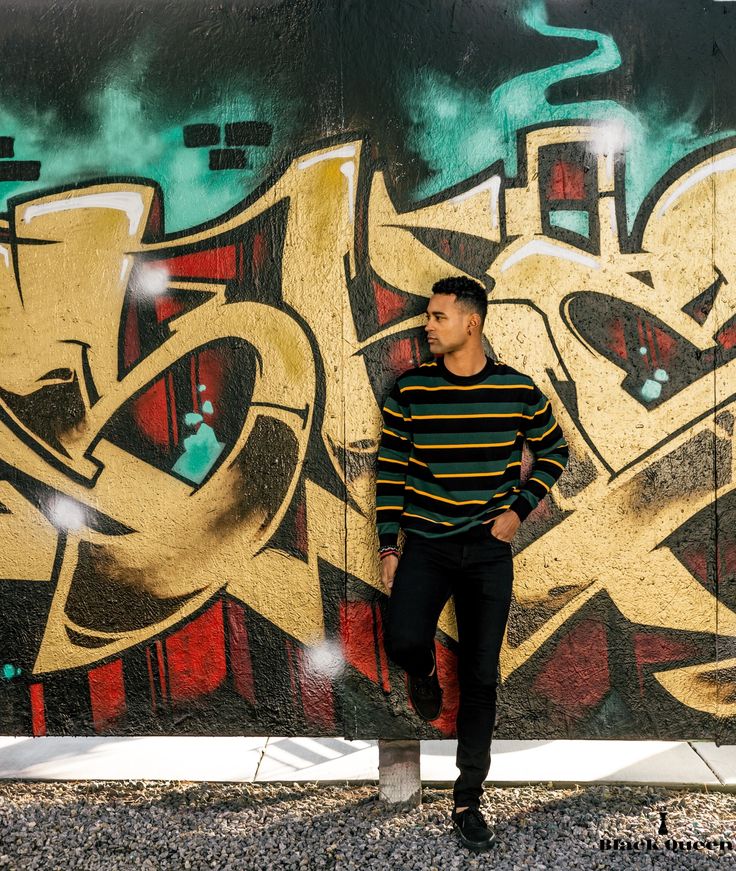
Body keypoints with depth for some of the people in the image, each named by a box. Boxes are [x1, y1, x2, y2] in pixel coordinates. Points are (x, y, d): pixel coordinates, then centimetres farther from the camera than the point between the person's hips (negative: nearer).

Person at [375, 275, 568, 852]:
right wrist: (388, 546, 0)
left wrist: (519, 509, -2)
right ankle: (424, 671, 18)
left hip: (488, 550, 0)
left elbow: (554, 451, 11)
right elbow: (390, 468, 2)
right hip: (424, 545, 0)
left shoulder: (519, 390, -3)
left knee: (481, 677, 4)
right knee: (403, 641, -22)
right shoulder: (410, 389, -3)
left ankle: (468, 802, 21)